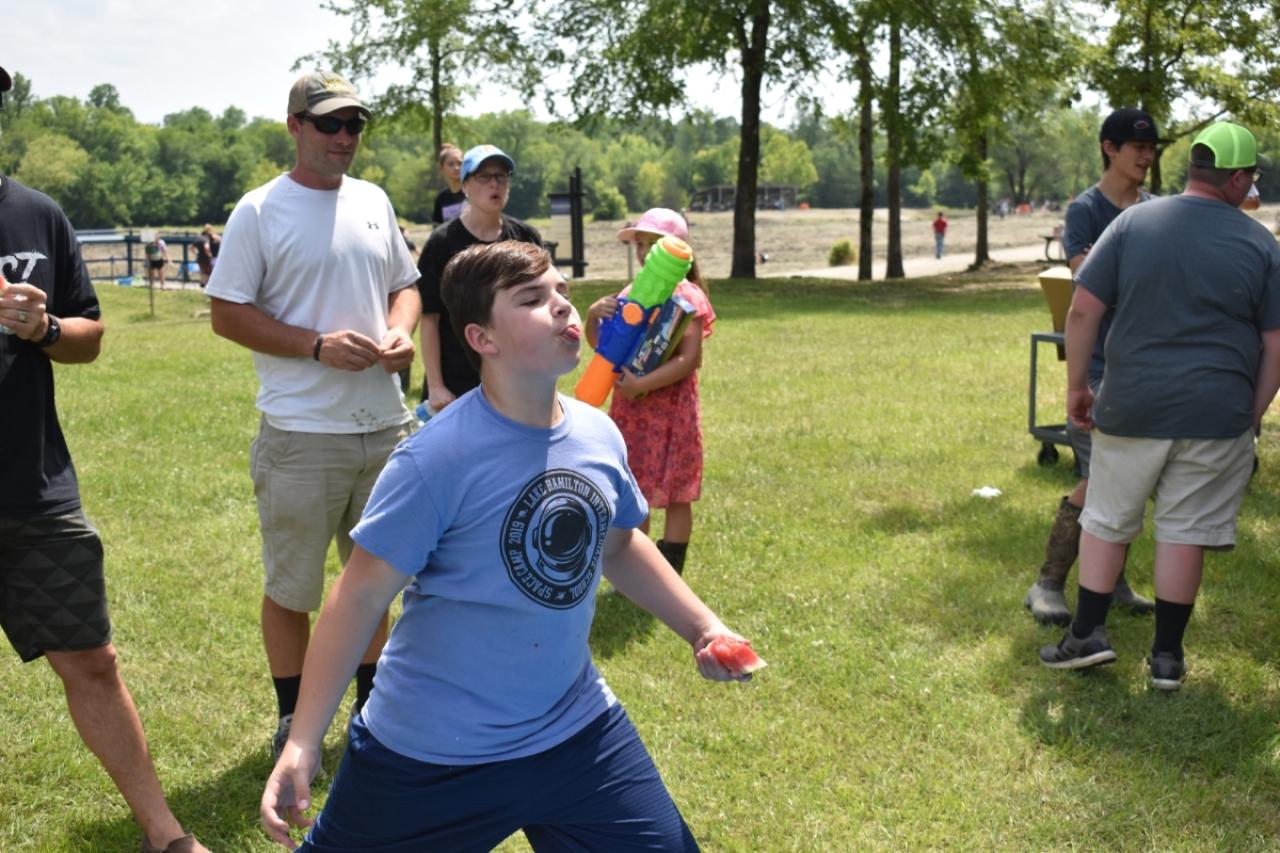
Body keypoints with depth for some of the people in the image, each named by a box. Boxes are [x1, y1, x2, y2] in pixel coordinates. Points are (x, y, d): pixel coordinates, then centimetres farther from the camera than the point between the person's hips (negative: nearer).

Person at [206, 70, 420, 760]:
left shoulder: (373, 202, 10)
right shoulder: (259, 211, -7)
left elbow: (404, 284, 19)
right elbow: (226, 313, -8)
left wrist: (401, 331, -3)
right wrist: (318, 346, -18)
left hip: (384, 426, 5)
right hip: (301, 434, -5)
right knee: (290, 586, 5)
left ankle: (372, 705, 33)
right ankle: (292, 721, 22)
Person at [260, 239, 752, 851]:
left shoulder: (599, 435, -2)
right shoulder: (436, 458, -22)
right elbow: (361, 596, -17)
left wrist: (702, 626, 9)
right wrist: (302, 743, -17)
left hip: (575, 730, 5)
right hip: (431, 754, -5)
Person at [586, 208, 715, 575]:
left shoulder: (688, 297, -10)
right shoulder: (632, 294, 8)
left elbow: (689, 359, -18)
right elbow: (601, 344, 11)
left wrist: (642, 384, -25)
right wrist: (593, 316, -9)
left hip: (672, 406, -6)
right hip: (631, 407, 6)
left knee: (675, 495, 3)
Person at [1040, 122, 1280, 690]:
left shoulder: (1133, 223, -2)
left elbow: (1083, 309, -6)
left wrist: (1076, 386, 4)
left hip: (1131, 408, 0)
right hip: (1216, 414, 0)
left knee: (1106, 520, 15)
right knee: (1184, 530, 9)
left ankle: (1087, 634, 15)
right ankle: (1167, 655, 15)